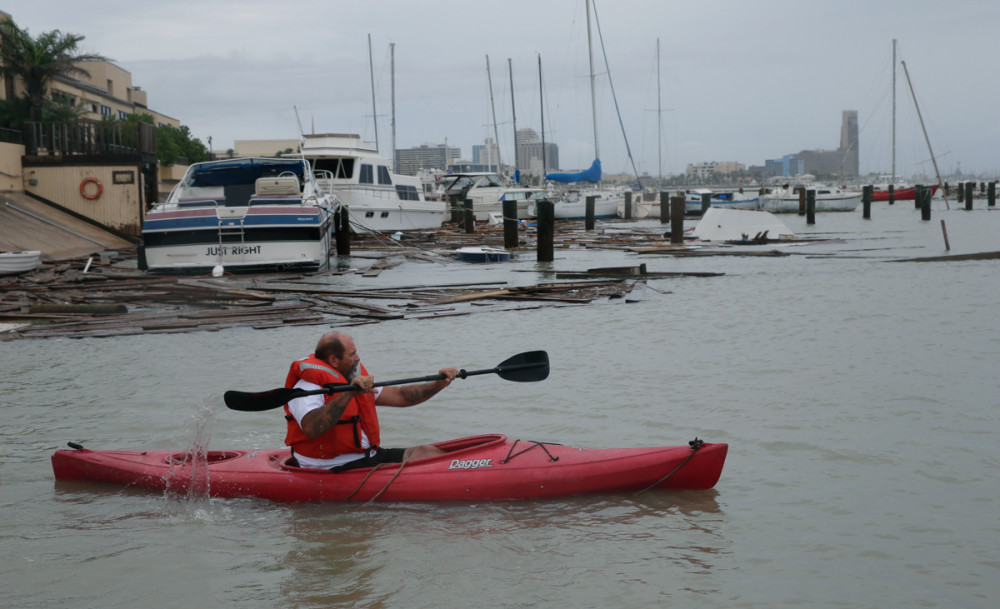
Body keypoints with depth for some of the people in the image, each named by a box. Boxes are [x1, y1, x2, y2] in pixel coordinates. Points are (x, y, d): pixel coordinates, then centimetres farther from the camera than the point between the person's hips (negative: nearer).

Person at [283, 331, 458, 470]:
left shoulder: (357, 381, 15)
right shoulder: (307, 388, -17)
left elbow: (399, 397, 18)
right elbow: (312, 429, -37)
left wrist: (439, 384, 7)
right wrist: (349, 393, -42)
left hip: (368, 455, 9)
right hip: (335, 470, -9)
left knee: (427, 453, -4)